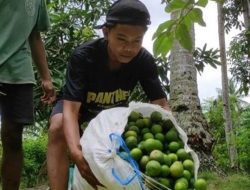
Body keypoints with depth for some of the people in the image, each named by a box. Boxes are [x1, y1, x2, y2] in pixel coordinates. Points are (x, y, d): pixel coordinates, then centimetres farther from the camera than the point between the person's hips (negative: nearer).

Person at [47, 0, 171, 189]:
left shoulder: (144, 61, -26)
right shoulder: (83, 56, -36)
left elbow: (162, 104, -25)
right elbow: (71, 108, -44)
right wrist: (75, 151, -63)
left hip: (115, 108, 4)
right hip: (79, 105, -3)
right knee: (58, 129, -33)